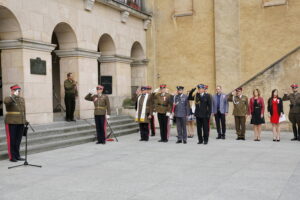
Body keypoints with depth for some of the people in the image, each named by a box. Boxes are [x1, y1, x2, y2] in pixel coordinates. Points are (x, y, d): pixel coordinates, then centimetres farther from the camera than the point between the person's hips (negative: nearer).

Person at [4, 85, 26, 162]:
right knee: (11, 139, -1)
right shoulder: (7, 98, -5)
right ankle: (12, 157, 5)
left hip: (20, 122, 6)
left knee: (18, 139, 9)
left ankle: (17, 156, 16)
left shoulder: (22, 99, 12)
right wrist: (14, 95, -30)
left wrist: (25, 122, 11)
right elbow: (7, 102, -30)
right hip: (11, 122, -6)